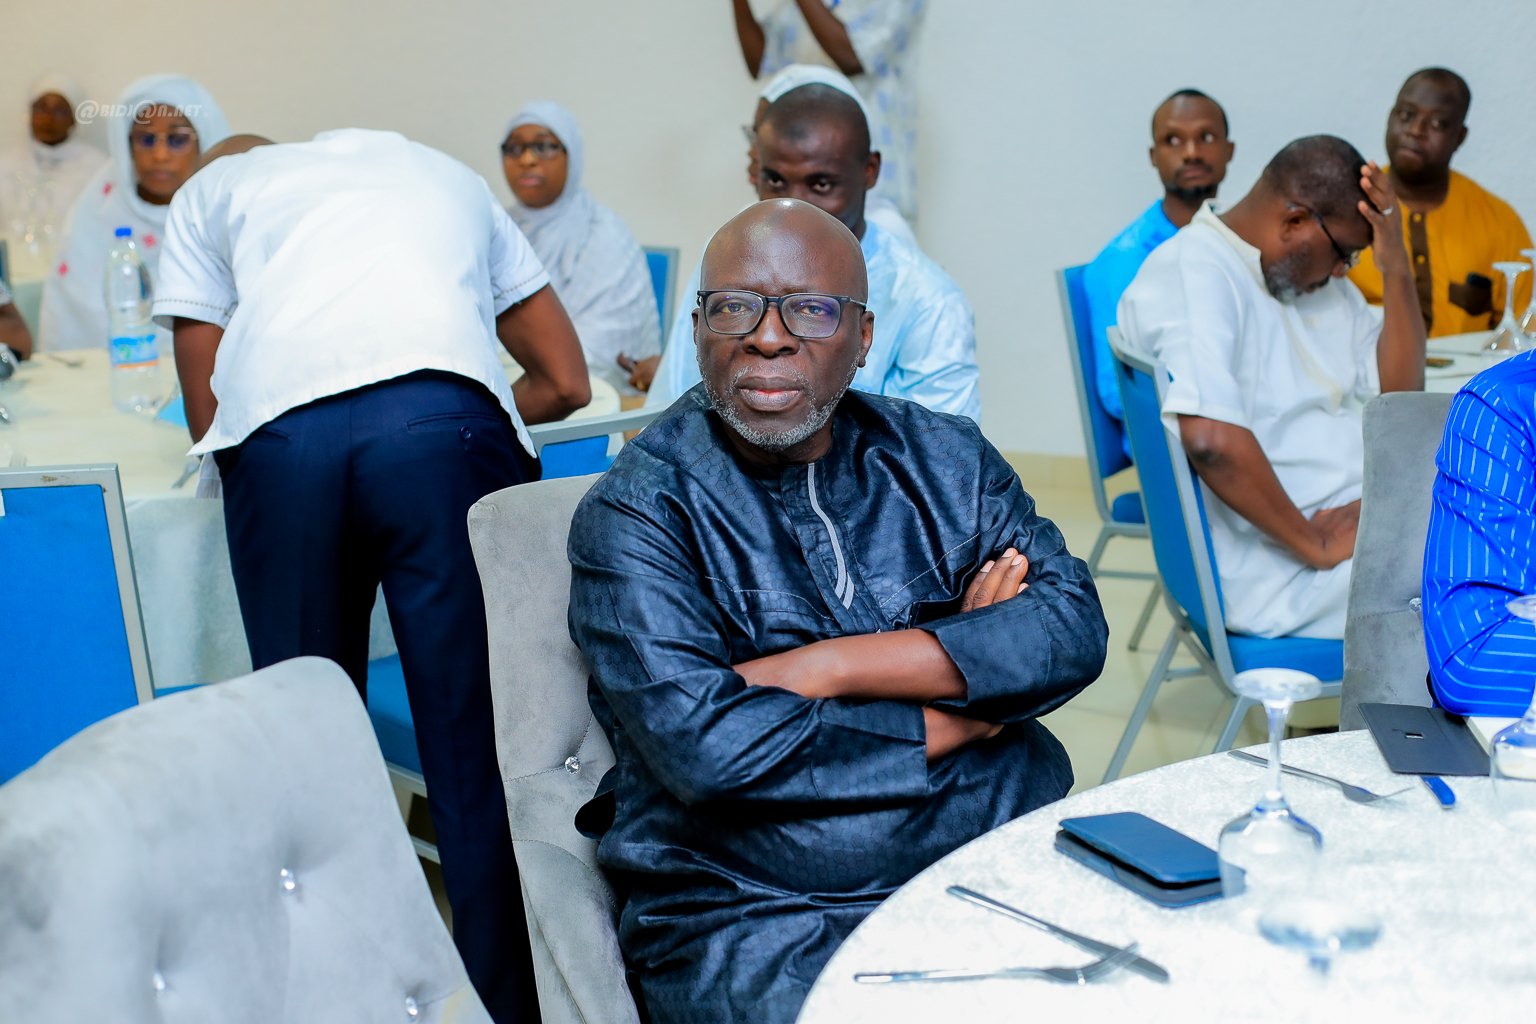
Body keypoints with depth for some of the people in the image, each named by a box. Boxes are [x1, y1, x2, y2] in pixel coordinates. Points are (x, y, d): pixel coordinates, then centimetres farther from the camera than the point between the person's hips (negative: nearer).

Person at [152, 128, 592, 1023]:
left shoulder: (212, 187, 33)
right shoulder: (448, 176, 37)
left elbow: (207, 413, 27)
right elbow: (566, 384, 34)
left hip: (280, 435, 0)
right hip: (449, 420, 0)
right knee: (480, 746, 6)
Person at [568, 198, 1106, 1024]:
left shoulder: (946, 459, 11)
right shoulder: (635, 512, -2)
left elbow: (1073, 627, -3)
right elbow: (704, 745, -16)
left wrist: (827, 667, -13)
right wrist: (969, 694, -7)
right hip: (755, 917, -4)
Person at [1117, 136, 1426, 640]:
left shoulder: (1318, 273, 17)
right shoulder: (1193, 273, -15)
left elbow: (1399, 391, 14)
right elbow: (1211, 439, -28)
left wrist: (1396, 267, 3)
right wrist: (1313, 544, -20)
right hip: (1276, 573, -10)